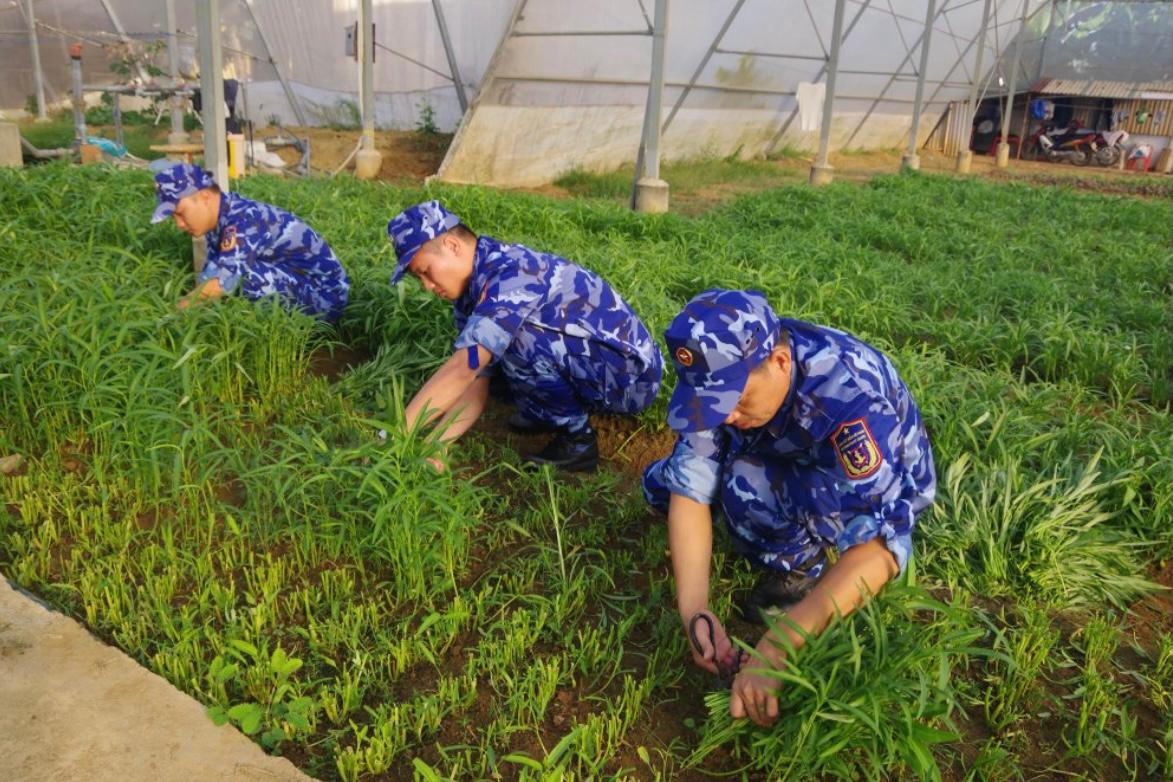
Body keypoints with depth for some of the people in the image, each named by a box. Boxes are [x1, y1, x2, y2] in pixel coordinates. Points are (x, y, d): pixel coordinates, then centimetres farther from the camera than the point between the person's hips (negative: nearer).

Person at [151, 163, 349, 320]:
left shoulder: (242, 221, -24)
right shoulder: (218, 221, 4)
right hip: (296, 282, 9)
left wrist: (180, 307, -18)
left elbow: (222, 284, -29)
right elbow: (209, 276, 6)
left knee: (245, 273, -27)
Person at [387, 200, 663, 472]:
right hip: (593, 369, 9)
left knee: (515, 338, -28)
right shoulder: (472, 294, 4)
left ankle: (577, 440, -9)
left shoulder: (512, 273, -25)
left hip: (632, 375, -9)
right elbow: (473, 381, -1)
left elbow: (462, 369, -33)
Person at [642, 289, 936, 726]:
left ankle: (799, 569, -4)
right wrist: (693, 608, -37)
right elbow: (691, 486, -24)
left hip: (883, 489, -6)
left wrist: (774, 649, -50)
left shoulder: (849, 393, -40)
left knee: (748, 483, -33)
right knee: (662, 483, -5)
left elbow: (877, 544, -44)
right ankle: (793, 551, 8)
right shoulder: (720, 371, -24)